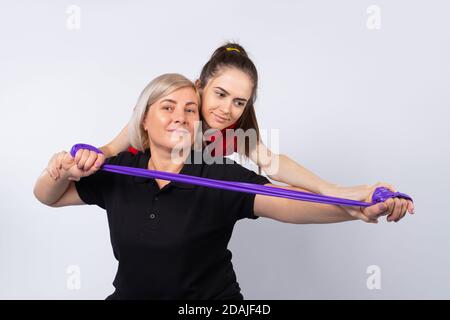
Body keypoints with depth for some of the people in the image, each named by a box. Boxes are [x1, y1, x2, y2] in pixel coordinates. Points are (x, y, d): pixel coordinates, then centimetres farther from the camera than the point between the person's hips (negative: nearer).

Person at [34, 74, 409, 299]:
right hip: (131, 294, 3)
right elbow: (48, 197, 6)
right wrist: (67, 170, -17)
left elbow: (286, 203, -31)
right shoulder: (119, 172, -6)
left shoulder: (219, 177, -16)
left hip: (211, 299, -2)